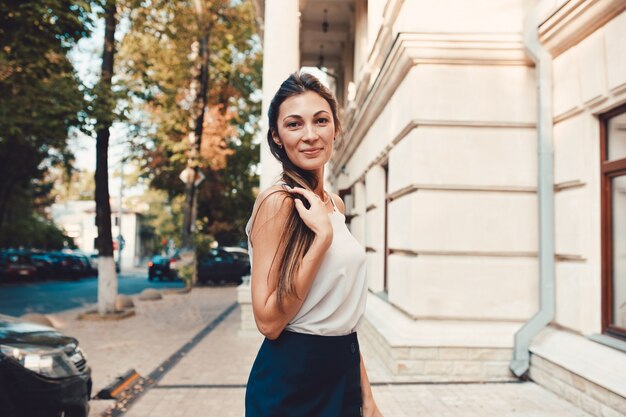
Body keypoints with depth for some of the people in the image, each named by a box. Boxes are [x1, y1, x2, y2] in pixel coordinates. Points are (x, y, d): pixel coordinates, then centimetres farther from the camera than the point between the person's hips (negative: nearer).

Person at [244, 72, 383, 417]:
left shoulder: (335, 204, 5)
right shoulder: (278, 201, -18)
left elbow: (342, 311, 11)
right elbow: (268, 321, -22)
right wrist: (322, 235, -25)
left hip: (344, 373, 7)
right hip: (292, 380, -7)